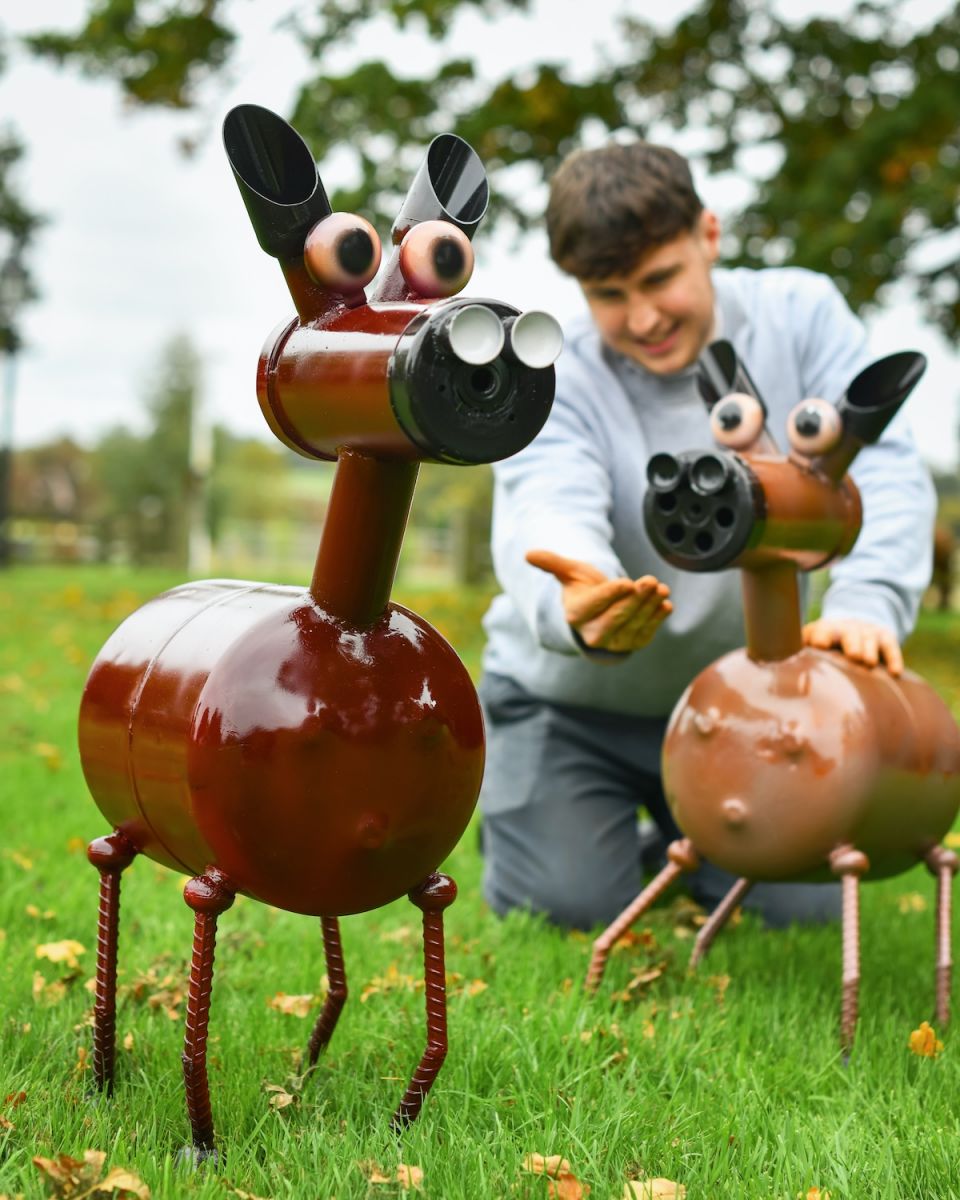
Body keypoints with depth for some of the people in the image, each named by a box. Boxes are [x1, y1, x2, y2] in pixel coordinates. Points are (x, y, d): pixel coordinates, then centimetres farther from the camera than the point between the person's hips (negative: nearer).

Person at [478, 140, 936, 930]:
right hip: (573, 699, -2)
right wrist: (575, 606, -63)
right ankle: (515, 805, 23)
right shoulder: (555, 379, -18)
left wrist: (866, 604, -41)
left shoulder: (801, 316, -10)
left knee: (803, 909, -1)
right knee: (571, 908, -12)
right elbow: (548, 513, -38)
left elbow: (886, 470, -20)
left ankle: (687, 842, 31)